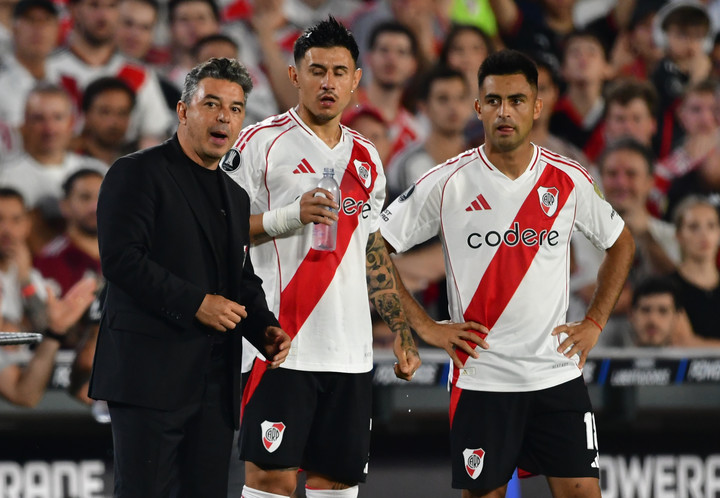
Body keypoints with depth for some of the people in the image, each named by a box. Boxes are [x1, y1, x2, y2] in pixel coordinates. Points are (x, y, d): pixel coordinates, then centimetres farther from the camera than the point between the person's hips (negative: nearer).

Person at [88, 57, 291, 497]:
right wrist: (194, 303, -18)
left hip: (216, 379, 7)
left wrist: (266, 329, 5)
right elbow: (121, 259, -14)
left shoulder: (235, 196, 22)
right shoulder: (138, 173, -3)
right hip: (151, 374, -7)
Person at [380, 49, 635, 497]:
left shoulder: (570, 181, 2)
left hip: (558, 374, 2)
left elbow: (621, 244, 18)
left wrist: (595, 323, 8)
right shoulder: (447, 184, -5)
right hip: (481, 376, -2)